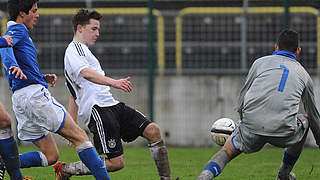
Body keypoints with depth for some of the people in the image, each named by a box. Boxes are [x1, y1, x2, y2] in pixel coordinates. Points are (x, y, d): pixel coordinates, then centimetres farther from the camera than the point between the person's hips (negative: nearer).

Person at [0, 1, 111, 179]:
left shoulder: (16, 30, 26)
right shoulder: (18, 29, -2)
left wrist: (43, 78, 21)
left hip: (20, 100, 10)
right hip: (34, 93, -10)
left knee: (50, 156, 8)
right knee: (80, 136, -7)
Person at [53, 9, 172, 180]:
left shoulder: (81, 50, 29)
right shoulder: (75, 48, -3)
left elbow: (73, 97, 31)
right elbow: (86, 73, -26)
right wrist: (113, 82, -39)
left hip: (111, 106, 10)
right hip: (97, 109, -10)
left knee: (153, 130, -3)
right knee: (116, 162, -16)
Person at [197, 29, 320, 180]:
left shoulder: (260, 62, 16)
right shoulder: (303, 74, 20)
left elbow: (242, 97, 15)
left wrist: (243, 120, 31)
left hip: (251, 130, -1)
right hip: (284, 133, 1)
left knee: (226, 152, 22)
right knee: (305, 120, 33)